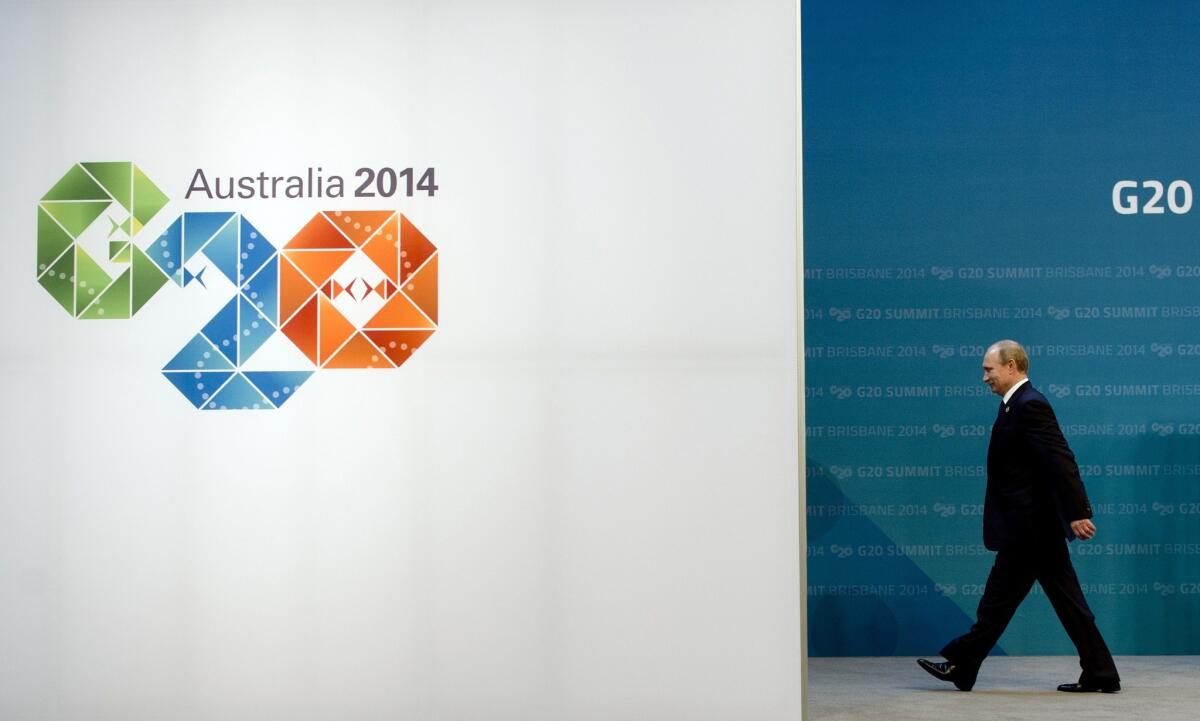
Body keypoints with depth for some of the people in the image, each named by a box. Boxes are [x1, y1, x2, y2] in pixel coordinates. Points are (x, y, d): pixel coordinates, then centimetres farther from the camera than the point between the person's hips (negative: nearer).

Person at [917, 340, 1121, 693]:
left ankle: (961, 666, 10)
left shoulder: (1029, 405, -16)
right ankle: (1100, 675, 12)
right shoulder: (1020, 404, 15)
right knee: (1067, 601, 10)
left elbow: (1061, 461, -23)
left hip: (1028, 526, -10)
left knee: (998, 600, 0)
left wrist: (1077, 513, -26)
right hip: (1037, 525, 10)